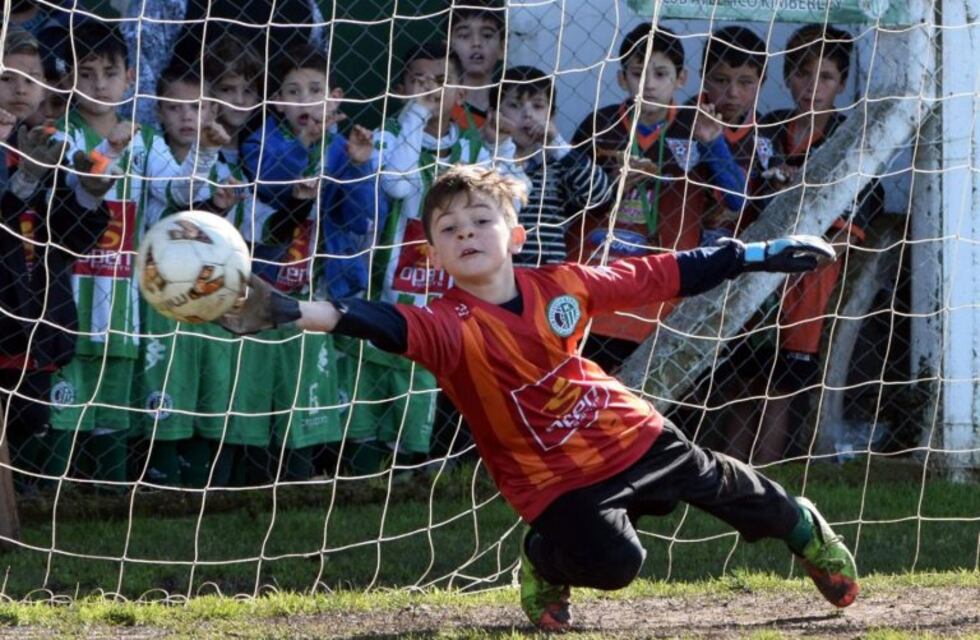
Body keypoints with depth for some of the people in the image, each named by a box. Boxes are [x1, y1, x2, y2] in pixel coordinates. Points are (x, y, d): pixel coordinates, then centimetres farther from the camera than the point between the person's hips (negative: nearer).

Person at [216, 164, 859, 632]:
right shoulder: (452, 326, -26)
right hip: (557, 479, -4)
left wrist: (757, 256, 6)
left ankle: (802, 525, 55)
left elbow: (660, 276, 0)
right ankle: (545, 562, 10)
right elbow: (389, 325, -45)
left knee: (724, 486, 21)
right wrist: (296, 313, -64)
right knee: (611, 560, -26)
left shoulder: (562, 286, -13)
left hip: (632, 432, 4)